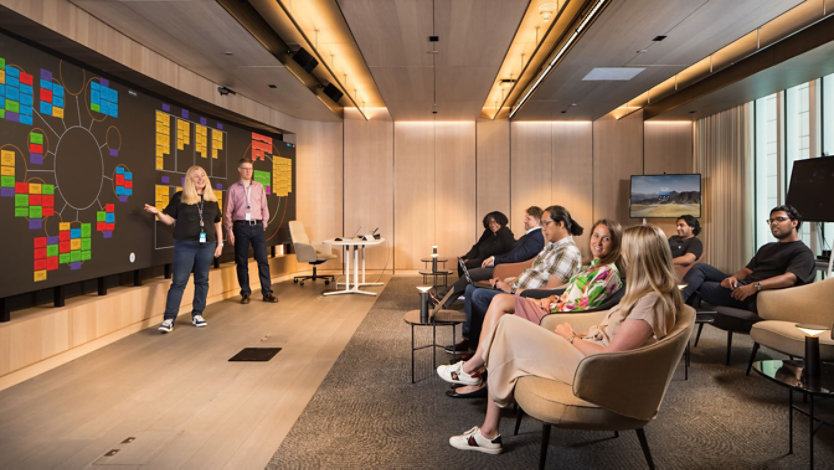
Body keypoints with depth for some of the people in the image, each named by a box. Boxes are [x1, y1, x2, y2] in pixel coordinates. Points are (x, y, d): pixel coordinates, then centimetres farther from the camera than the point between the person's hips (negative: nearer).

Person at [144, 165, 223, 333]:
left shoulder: (211, 199, 11)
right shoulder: (179, 197, 3)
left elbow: (217, 223, 15)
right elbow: (170, 220, 3)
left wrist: (220, 243, 12)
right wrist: (157, 212, -15)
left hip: (207, 245, 3)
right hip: (185, 245, -3)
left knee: (202, 280, 8)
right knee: (179, 281, -4)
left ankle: (197, 314, 20)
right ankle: (169, 319, 0)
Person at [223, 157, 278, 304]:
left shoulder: (259, 187, 13)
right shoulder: (233, 189, 7)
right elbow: (228, 211, 4)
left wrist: (264, 225, 6)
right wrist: (229, 230, -2)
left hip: (257, 226, 1)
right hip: (241, 227, -1)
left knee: (263, 260, -2)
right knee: (242, 262, 3)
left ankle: (267, 292, 3)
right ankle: (245, 293, 11)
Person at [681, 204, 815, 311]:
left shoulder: (802, 252, 1)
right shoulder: (767, 248, 29)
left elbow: (790, 278, -17)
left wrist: (756, 286, -33)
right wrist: (733, 277, -5)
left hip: (755, 297, -8)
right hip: (741, 285, 8)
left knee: (697, 286, -21)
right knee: (701, 267, -13)